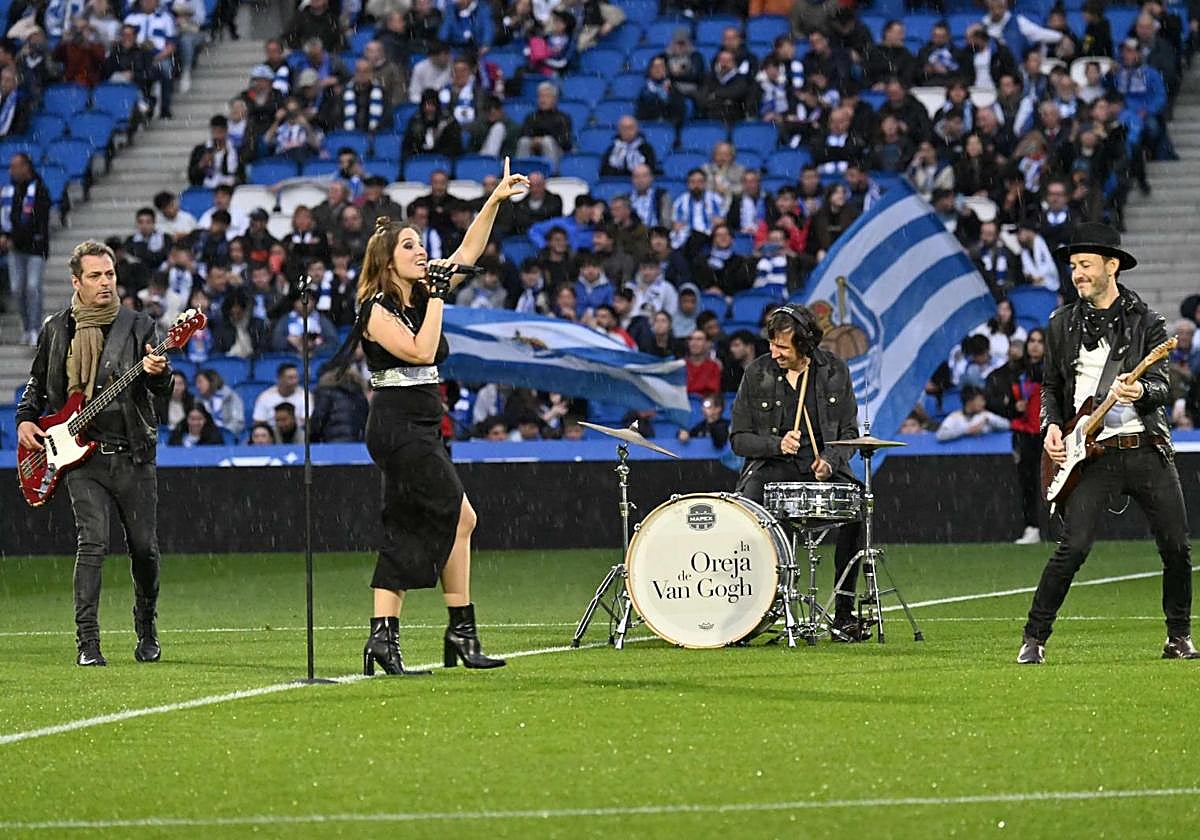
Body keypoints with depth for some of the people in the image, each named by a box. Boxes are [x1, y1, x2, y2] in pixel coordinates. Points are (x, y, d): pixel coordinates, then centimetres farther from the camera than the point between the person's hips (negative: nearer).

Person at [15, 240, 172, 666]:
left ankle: (146, 630, 27)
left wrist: (157, 373, -29)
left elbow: (162, 390, -6)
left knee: (144, 547, 4)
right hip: (82, 455, 0)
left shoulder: (138, 326, 3)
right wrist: (25, 419, 5)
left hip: (133, 454, 0)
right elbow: (38, 383, 22)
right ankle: (87, 642, -13)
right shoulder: (56, 330, 9)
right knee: (92, 541, -14)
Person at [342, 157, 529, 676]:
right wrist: (437, 298, -13)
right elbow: (421, 350, -20)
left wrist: (495, 201, 7)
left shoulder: (421, 295, 13)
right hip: (399, 427, -9)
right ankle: (461, 633, -1)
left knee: (405, 535, 4)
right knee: (459, 518, -7)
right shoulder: (377, 309, -9)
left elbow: (468, 253, 15)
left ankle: (383, 638, 1)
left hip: (422, 429, 9)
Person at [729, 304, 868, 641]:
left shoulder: (834, 371, 3)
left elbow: (849, 431, 7)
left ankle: (844, 613, -18)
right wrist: (777, 445, -17)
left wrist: (830, 460, -13)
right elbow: (739, 438, 2)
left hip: (822, 465, 1)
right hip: (769, 467, -1)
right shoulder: (757, 374, 0)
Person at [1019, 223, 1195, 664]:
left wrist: (1140, 391, -30)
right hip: (1092, 455, 0)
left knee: (1176, 548, 0)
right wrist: (1051, 425, -1)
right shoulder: (1063, 324, 10)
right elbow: (1051, 385, 18)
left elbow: (1162, 387, -7)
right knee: (1073, 548, -11)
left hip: (1147, 449, 0)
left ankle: (1179, 639, 17)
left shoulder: (1147, 322, 2)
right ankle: (1034, 639, -2)